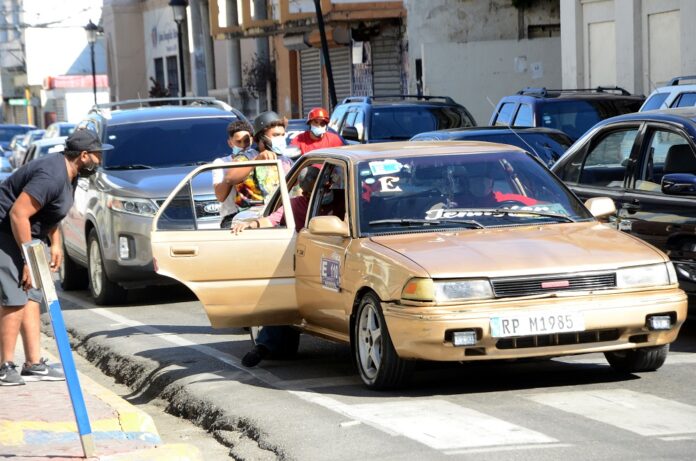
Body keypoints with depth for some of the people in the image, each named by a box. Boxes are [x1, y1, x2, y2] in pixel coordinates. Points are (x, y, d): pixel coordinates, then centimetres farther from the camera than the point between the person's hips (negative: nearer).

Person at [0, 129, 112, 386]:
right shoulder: (52, 176, -26)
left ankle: (34, 364, 8)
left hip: (25, 234, 11)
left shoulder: (69, 173, 6)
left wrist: (55, 243, 11)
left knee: (31, 297, 7)